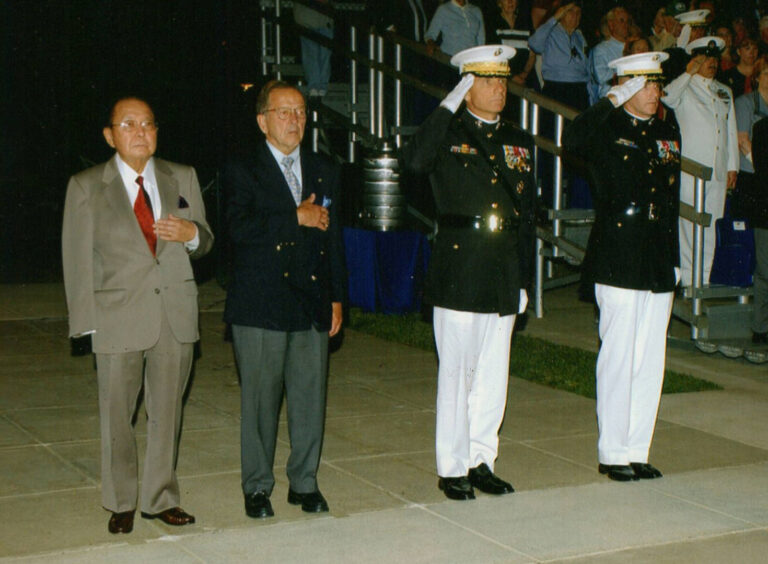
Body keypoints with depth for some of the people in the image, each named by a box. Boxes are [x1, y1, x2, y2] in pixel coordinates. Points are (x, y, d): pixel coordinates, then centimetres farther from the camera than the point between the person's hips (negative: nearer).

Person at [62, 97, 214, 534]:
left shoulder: (183, 178, 9)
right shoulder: (86, 187, 0)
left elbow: (205, 243, 14)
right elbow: (78, 258, -1)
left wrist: (191, 233, -10)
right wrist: (87, 320, -7)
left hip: (176, 316, 3)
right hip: (119, 317, -2)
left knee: (167, 413, 10)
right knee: (118, 416, 6)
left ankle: (161, 498, 25)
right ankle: (122, 503, 23)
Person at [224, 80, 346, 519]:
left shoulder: (324, 172, 15)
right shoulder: (243, 171, 1)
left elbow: (334, 237, 16)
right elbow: (241, 227, -16)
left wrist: (336, 298, 11)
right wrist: (297, 217, -13)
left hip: (312, 305, 4)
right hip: (260, 306, -4)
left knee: (311, 397, 7)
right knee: (260, 399, 2)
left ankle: (305, 482, 21)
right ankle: (258, 487, 15)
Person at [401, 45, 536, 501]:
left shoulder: (520, 144, 14)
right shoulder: (449, 134, -1)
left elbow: (528, 218, 16)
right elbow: (414, 161, -26)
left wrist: (524, 281, 12)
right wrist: (450, 104, -21)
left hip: (503, 280, 5)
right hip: (458, 275, -5)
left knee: (493, 375, 10)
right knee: (457, 373, 1)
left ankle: (482, 460, 23)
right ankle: (453, 468, 12)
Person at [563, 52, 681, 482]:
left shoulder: (667, 134, 14)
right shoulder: (607, 130, -4)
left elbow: (671, 202, 18)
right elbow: (572, 142, -28)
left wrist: (674, 258, 15)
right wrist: (613, 100, -20)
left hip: (658, 263, 6)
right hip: (618, 260, -6)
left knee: (651, 359, 8)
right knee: (619, 358, -2)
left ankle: (637, 450, 18)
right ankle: (613, 452, 9)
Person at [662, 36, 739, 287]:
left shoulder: (724, 92, 21)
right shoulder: (685, 87, 4)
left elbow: (731, 130, 21)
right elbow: (667, 98, -20)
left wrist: (732, 166, 16)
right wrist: (688, 73, -20)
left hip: (718, 170, 5)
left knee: (712, 224, 5)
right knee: (690, 223, -6)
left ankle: (706, 278, 12)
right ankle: (688, 278, -1)